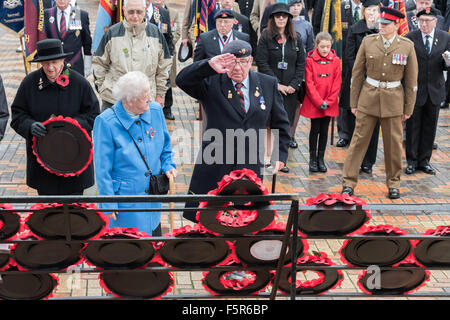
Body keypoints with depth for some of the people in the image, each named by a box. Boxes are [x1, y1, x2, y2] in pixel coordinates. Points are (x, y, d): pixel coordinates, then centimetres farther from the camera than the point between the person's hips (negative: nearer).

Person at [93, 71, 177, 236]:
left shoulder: (155, 111, -1)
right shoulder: (106, 122, -15)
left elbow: (165, 148, 16)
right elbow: (103, 169, -9)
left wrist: (168, 166, -3)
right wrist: (109, 205, -9)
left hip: (153, 199, 5)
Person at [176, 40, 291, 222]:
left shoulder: (268, 84, 8)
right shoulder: (211, 83, 1)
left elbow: (280, 123, 17)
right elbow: (182, 80, -15)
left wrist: (280, 155, 12)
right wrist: (209, 66, -28)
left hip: (251, 171, 1)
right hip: (214, 171, -1)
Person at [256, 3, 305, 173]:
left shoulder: (296, 39, 9)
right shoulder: (266, 37, -1)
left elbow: (301, 63, 8)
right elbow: (262, 63, -7)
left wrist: (294, 84, -5)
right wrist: (277, 84, -11)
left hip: (290, 89, 3)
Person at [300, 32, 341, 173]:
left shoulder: (335, 61, 1)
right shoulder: (310, 60, -5)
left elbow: (337, 83, 1)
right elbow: (309, 83, -8)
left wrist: (328, 101, -7)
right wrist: (319, 102, -12)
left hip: (329, 104, 2)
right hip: (313, 103, -2)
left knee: (324, 130, 7)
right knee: (315, 129, 3)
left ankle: (321, 159, 17)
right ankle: (312, 159, 13)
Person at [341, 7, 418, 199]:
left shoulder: (407, 46, -1)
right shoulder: (368, 42, 0)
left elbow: (411, 80, 3)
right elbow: (357, 73, 4)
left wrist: (408, 109, 3)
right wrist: (354, 102, 3)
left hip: (393, 99, 0)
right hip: (368, 97, 0)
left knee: (394, 143, 7)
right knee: (359, 139, 1)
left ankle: (393, 183, 23)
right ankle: (349, 182, 8)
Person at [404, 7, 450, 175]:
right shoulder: (410, 38, -5)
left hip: (435, 91, 2)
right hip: (415, 90, -2)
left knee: (430, 127, 10)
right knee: (413, 126, 4)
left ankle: (424, 161, 22)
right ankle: (412, 161, 16)